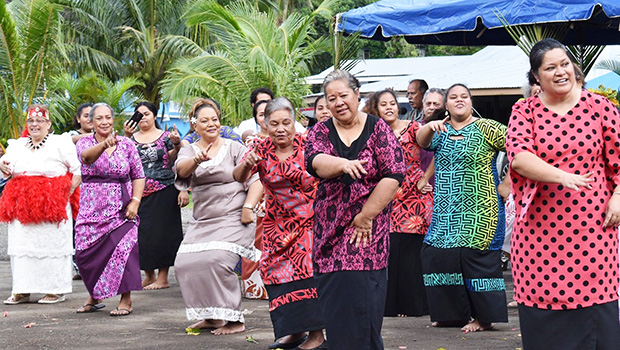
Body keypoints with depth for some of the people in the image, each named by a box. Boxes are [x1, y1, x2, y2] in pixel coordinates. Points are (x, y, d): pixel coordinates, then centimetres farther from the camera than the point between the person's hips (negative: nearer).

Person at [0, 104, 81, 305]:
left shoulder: (60, 143, 2)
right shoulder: (17, 145, 17)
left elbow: (78, 170, -1)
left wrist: (69, 191, -11)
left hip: (52, 204, -5)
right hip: (21, 204, 5)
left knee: (52, 243, -2)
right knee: (21, 245, 4)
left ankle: (56, 290, 4)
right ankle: (22, 290, 10)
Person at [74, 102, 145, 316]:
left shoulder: (127, 144, 4)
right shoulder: (85, 143, 2)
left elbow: (139, 176, 6)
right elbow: (86, 155, -24)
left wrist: (135, 201, -8)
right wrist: (104, 144, -44)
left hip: (120, 209, -1)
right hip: (92, 209, 1)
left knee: (122, 250, -15)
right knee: (84, 254, 2)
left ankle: (126, 300, -6)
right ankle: (94, 297, 24)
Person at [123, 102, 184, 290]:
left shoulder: (165, 136, 6)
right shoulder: (132, 138, 12)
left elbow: (173, 160, 0)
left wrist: (177, 144, -17)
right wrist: (126, 137, -18)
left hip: (164, 191, -3)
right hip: (140, 192, 3)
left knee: (162, 231, -4)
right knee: (142, 233, 2)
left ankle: (163, 277, 2)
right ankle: (149, 276, 15)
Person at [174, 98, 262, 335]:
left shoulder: (234, 148, 2)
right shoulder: (190, 150, 10)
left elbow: (256, 180, -2)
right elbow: (181, 169, -14)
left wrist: (248, 207, -16)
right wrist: (197, 160, -36)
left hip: (233, 218, -5)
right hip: (202, 222, 5)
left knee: (217, 262, -23)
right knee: (184, 264, -7)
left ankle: (234, 320, -11)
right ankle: (210, 316, 11)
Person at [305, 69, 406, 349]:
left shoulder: (378, 129, -1)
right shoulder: (321, 132, 8)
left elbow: (394, 175, -8)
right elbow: (314, 161, -13)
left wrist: (365, 216, -10)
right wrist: (342, 164, -35)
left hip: (368, 231, -3)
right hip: (329, 230, 3)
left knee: (363, 303, -9)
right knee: (334, 303, 2)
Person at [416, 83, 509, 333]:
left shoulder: (485, 128, -3)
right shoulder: (442, 131, 13)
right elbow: (422, 142, -6)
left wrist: (507, 182, -12)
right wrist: (430, 126, -26)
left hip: (477, 211, -6)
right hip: (445, 211, 6)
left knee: (475, 255, -10)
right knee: (436, 254, 1)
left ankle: (483, 317, 0)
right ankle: (453, 313, 12)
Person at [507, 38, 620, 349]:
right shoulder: (524, 111, 3)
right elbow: (518, 157, -13)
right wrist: (562, 176, -25)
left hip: (592, 225, 0)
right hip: (540, 227, 0)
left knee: (594, 298, -3)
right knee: (541, 299, 0)